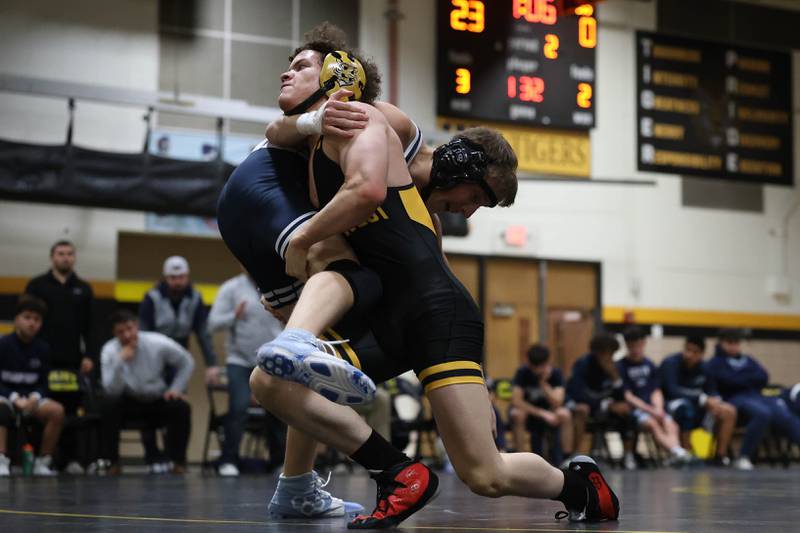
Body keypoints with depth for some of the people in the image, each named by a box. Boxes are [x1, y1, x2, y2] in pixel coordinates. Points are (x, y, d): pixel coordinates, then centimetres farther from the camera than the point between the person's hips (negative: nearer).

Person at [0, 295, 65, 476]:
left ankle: (42, 463, -14)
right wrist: (15, 398, -22)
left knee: (57, 410, -25)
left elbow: (43, 383, 6)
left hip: (31, 398, 3)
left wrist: (34, 397, -16)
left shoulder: (43, 349, 2)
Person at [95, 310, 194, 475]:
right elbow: (112, 390, -27)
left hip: (158, 401, 1)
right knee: (110, 404, -31)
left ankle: (177, 461, -12)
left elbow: (187, 362, -1)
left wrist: (176, 388, -10)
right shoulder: (109, 350, -17)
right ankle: (110, 461, -19)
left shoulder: (158, 343, -17)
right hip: (129, 402, 0)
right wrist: (120, 361, -38)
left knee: (181, 408, -27)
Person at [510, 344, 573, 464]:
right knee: (517, 414, -35)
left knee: (565, 414, -30)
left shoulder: (555, 373, -14)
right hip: (528, 411, -1)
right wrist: (541, 413, -32)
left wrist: (544, 383, -34)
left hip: (548, 413, 1)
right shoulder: (522, 372, -18)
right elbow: (516, 401, -26)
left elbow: (557, 403, -24)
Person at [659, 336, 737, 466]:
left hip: (695, 407, 6)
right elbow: (672, 391, -25)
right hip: (672, 405, -6)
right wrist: (703, 399, -31)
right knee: (685, 407, -40)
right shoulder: (670, 363, -13)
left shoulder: (703, 367, 6)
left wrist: (715, 400, -20)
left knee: (729, 411, -11)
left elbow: (712, 392, 7)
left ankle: (720, 455, -11)